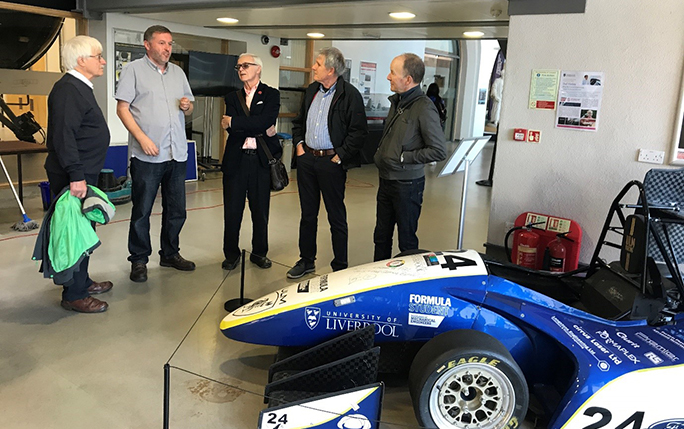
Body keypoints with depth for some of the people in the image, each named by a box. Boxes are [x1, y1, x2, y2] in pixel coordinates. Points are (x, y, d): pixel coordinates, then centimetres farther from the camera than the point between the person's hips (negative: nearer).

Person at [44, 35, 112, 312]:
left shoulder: (80, 87, 17)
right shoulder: (67, 89, -16)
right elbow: (64, 136, -25)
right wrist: (76, 176, -27)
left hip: (84, 174, 11)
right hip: (74, 176, -10)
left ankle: (82, 282, 31)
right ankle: (74, 295, 6)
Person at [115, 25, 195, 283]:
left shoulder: (178, 72, 16)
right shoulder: (133, 70, 1)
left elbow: (188, 110, 21)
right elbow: (122, 108, -5)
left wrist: (187, 107, -4)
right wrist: (142, 138, -16)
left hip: (177, 154, 5)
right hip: (146, 155, -5)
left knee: (176, 210, 11)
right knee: (142, 211, 2)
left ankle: (170, 254, 26)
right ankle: (139, 260, 15)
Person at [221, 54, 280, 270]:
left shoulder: (271, 95, 3)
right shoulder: (233, 98, 13)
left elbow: (264, 121, -16)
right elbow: (231, 129, -2)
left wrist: (233, 121, -10)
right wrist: (261, 131, -11)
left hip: (261, 160, -2)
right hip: (235, 160, 3)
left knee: (261, 210, 8)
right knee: (232, 211, 6)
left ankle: (259, 253, 23)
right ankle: (231, 254, 21)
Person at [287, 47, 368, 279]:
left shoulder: (350, 94, -10)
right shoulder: (311, 90, 11)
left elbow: (359, 131, -13)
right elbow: (298, 121, 22)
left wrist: (339, 156, -14)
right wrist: (298, 144, 8)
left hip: (331, 162, -6)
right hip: (306, 158, 7)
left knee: (336, 216, 4)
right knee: (308, 213, 15)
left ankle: (340, 266, 17)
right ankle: (306, 260, 28)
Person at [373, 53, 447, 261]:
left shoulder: (424, 108, -18)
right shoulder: (396, 101, 10)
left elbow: (439, 150, -20)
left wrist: (403, 157, -17)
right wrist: (380, 155, 10)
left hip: (407, 184, -8)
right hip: (386, 180, 8)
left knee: (407, 240, 5)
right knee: (381, 236, 18)